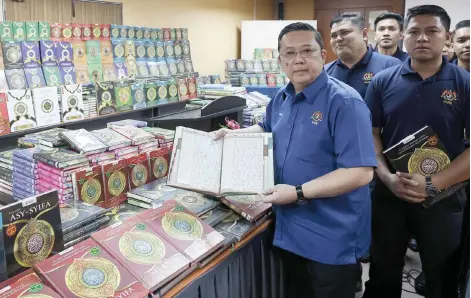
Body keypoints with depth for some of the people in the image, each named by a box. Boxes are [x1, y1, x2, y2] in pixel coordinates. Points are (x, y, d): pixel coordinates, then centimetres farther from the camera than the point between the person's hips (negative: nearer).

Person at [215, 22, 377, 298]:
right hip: (290, 229, 7)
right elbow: (267, 129, 25)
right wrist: (233, 134, 7)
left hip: (332, 238, -7)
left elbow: (361, 172, -26)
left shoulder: (344, 102, -20)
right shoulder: (282, 98, 5)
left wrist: (298, 192, -26)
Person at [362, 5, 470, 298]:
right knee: (383, 273, 17)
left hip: (444, 197, -1)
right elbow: (370, 134, 1)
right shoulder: (383, 81, -1)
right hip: (389, 193, 1)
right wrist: (387, 177, -14)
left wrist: (433, 184, -18)